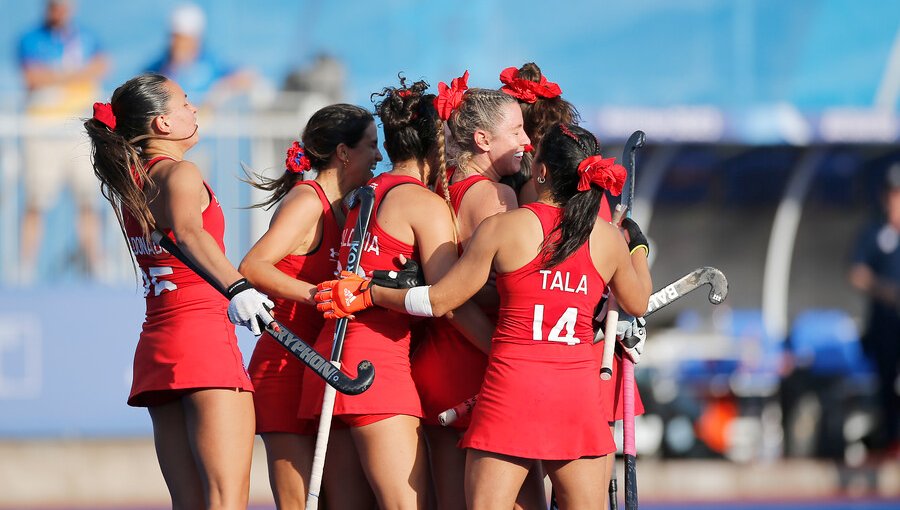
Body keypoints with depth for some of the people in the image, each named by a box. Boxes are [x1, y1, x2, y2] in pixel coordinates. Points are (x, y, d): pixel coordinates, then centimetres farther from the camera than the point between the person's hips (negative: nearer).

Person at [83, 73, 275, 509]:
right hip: (203, 338, -8)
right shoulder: (178, 174, -9)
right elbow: (189, 233, -30)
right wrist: (237, 288, -45)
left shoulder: (129, 184, 16)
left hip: (155, 347, 8)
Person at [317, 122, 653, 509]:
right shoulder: (610, 238, 5)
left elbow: (439, 301, 0)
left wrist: (366, 295, 14)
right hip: (579, 391, 3)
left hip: (512, 385, -3)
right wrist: (638, 246, 42)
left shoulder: (503, 228, -4)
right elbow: (638, 304, 23)